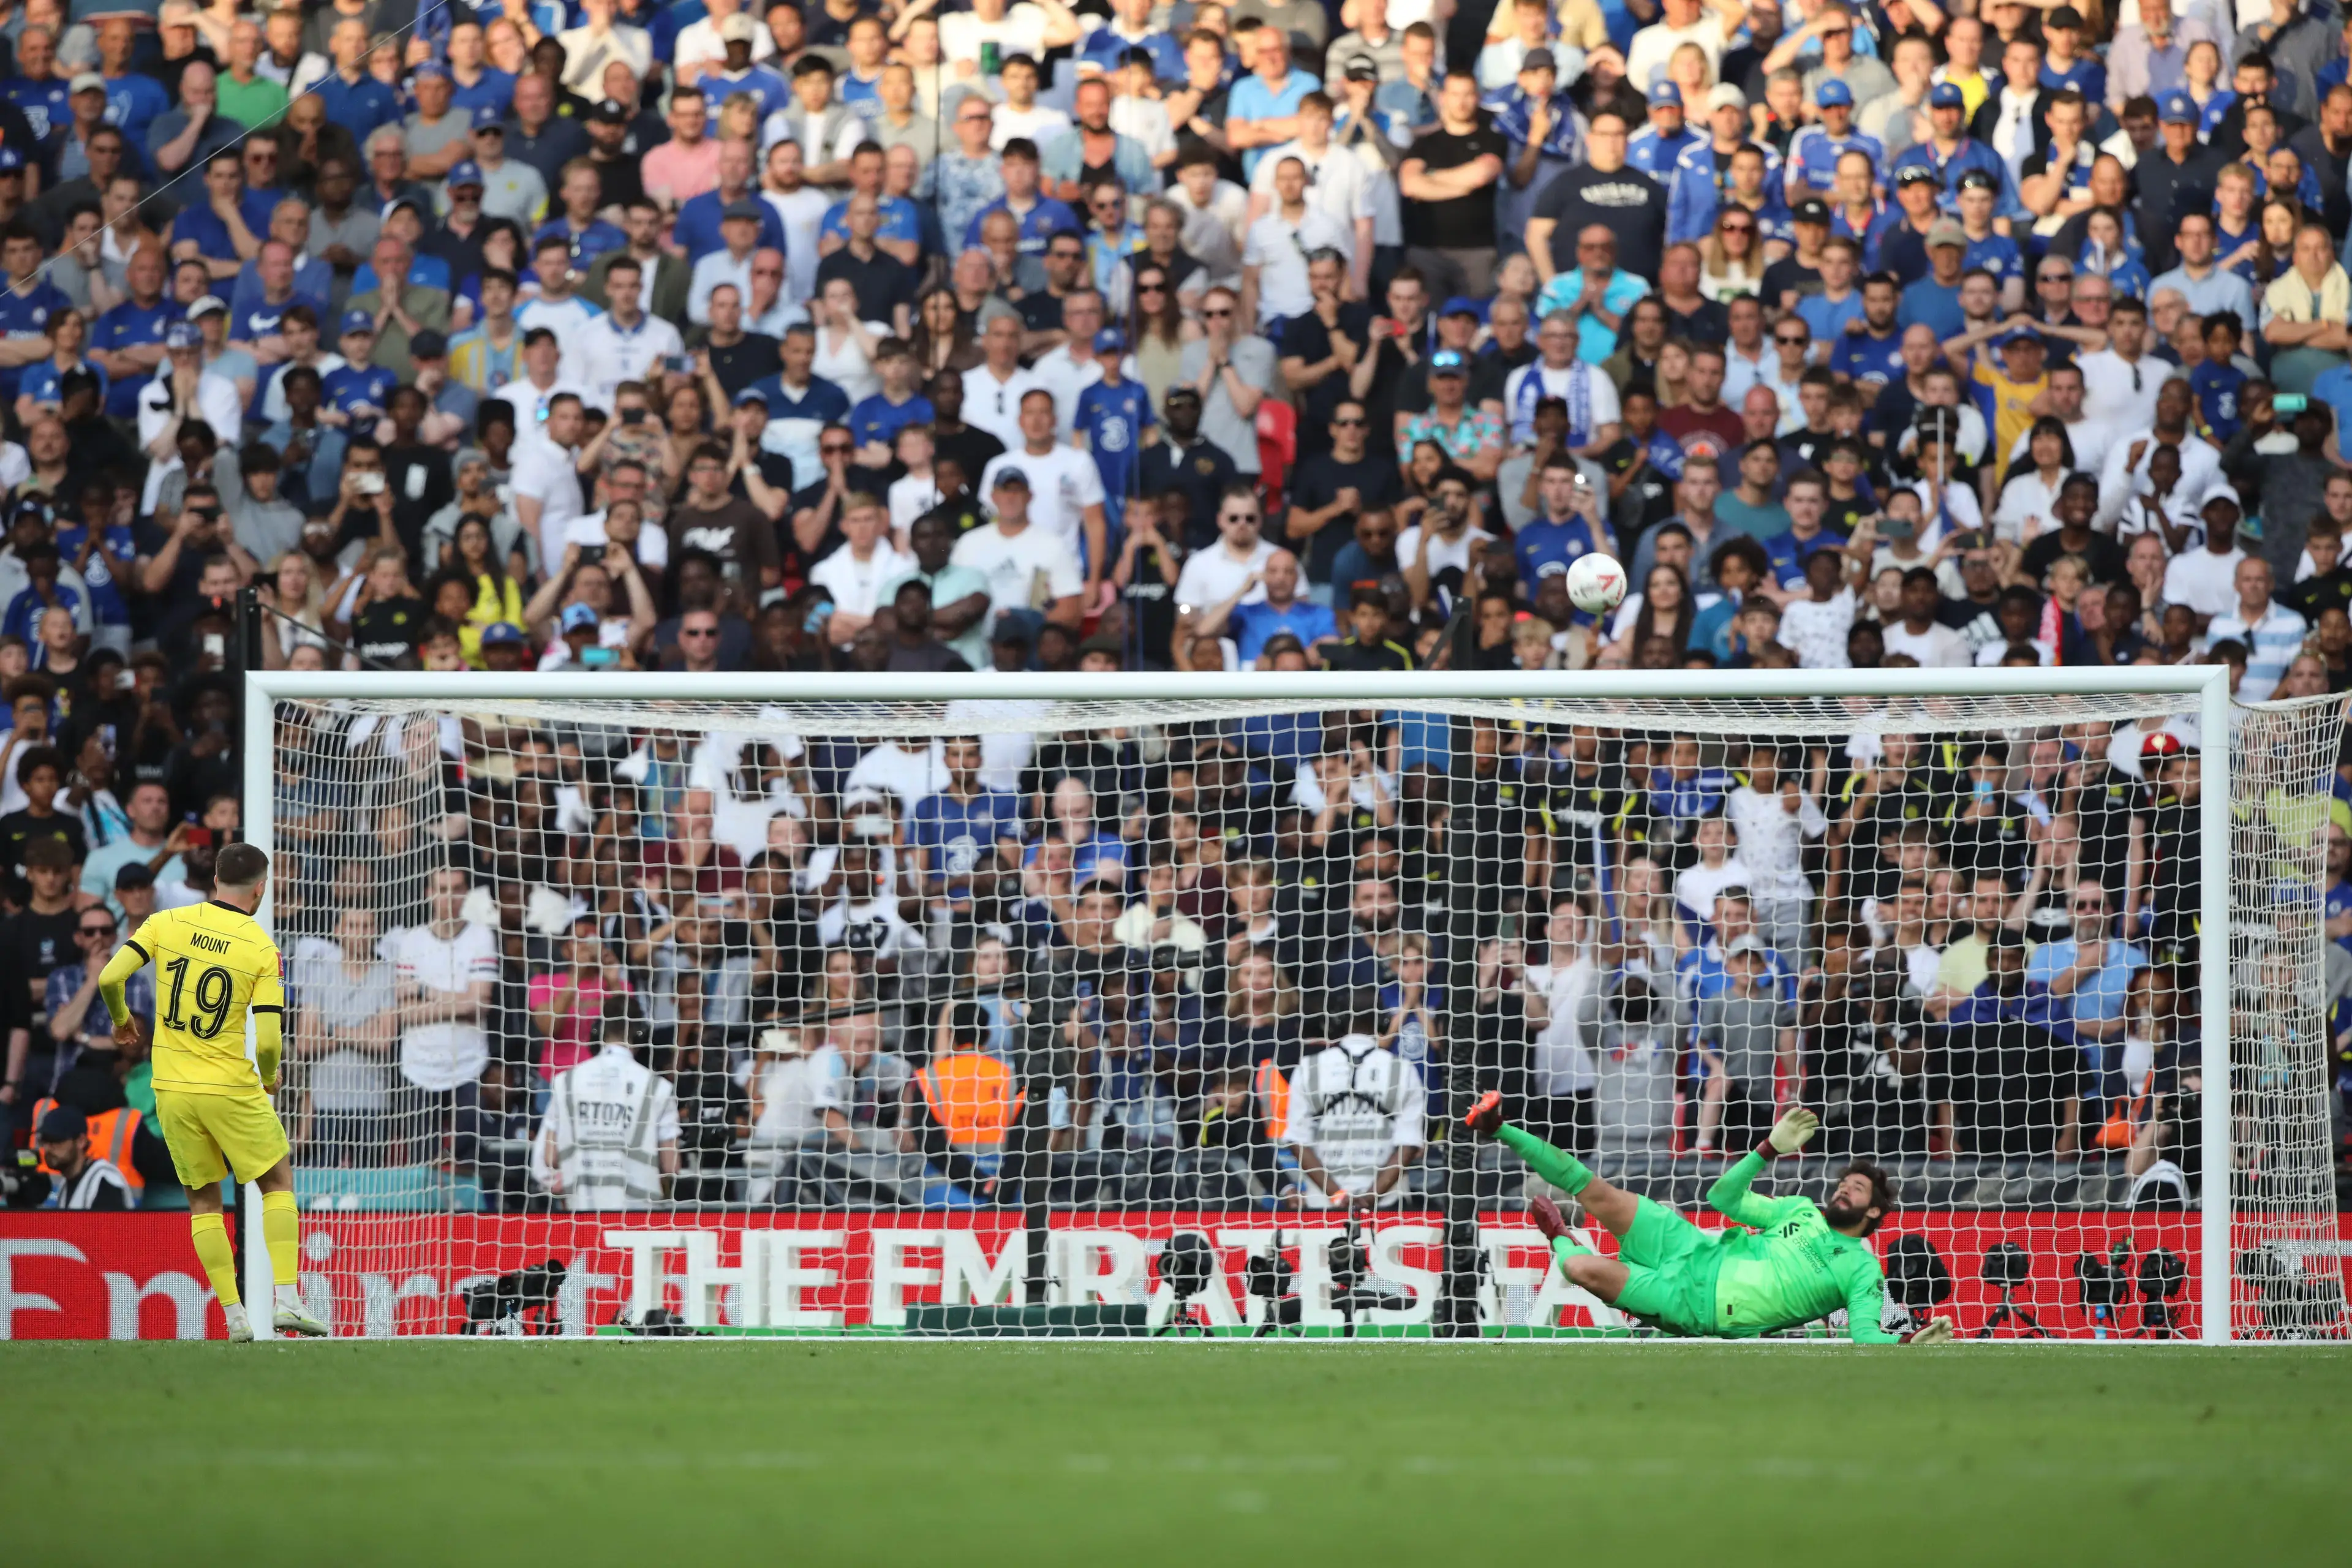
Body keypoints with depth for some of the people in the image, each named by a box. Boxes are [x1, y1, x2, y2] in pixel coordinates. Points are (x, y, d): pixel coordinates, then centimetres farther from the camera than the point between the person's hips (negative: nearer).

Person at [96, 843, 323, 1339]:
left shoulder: (166, 923, -1)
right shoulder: (262, 949, -8)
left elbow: (110, 977, -9)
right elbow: (268, 1040, -13)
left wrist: (122, 1019, 13)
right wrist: (270, 1076, 9)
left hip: (171, 1090, 3)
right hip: (231, 1088, -3)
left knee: (203, 1200, 15)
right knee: (278, 1181, 14)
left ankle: (235, 1316, 9)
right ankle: (286, 1298, 1)